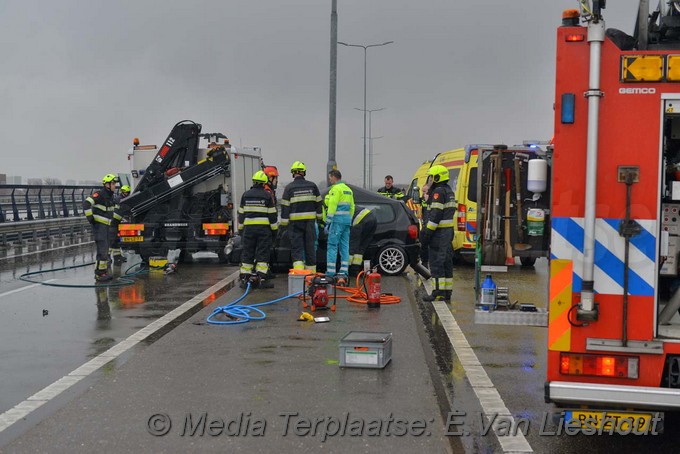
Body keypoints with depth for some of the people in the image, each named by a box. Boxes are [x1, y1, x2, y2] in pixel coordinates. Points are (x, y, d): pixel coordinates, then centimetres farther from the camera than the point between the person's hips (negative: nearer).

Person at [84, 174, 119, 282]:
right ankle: (99, 274, -9)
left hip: (106, 226, 9)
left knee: (105, 250, 14)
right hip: (98, 225, -9)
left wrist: (120, 218, 26)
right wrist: (90, 218, -23)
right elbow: (86, 203, -27)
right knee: (102, 249, -12)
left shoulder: (110, 196, 12)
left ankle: (104, 272, 22)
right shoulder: (99, 194, -16)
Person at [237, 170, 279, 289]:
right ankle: (262, 279, -5)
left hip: (249, 228, 3)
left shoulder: (245, 195, 7)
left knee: (247, 253, 7)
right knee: (263, 253, -1)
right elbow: (272, 214, -2)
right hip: (264, 228, -3)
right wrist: (274, 229, 5)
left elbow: (241, 214, 10)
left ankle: (244, 279, 6)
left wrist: (240, 229, 17)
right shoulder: (267, 195, -2)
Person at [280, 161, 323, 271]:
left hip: (295, 221, -2)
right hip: (310, 220, 2)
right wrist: (319, 217, 20)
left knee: (296, 247, 0)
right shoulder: (312, 186, 4)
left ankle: (298, 268, -16)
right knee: (310, 246, 10)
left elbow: (285, 206, -4)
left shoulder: (289, 188, -4)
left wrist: (284, 223, 1)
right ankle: (311, 270, 17)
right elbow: (318, 203, 10)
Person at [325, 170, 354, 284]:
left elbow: (332, 207, -14)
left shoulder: (336, 189, -8)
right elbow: (352, 207, 22)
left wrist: (328, 223, -13)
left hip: (337, 220, -8)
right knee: (345, 247, 7)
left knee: (332, 246, -6)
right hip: (347, 221, 8)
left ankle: (330, 273, -9)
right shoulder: (348, 189, 20)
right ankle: (343, 274, 6)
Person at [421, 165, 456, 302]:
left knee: (436, 262, -8)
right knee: (446, 262, 11)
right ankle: (447, 292, 14)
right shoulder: (449, 190, 18)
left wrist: (427, 232, -19)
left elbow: (436, 214, -20)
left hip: (439, 232, -10)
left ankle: (439, 293, -9)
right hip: (448, 230, 10)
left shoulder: (439, 191, -14)